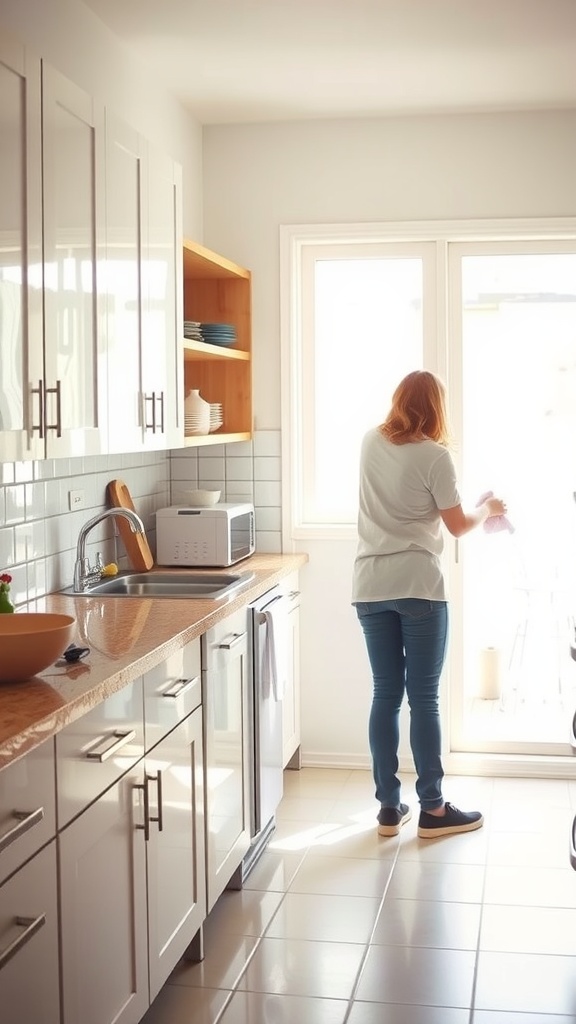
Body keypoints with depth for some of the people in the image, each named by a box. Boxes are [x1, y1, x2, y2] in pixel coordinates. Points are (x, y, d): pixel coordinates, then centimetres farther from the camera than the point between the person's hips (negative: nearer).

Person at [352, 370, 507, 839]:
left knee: (386, 695, 8)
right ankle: (433, 809, 8)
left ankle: (389, 807, 13)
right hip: (418, 587, -5)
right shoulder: (435, 456, -8)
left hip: (371, 587, 5)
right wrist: (488, 509, 20)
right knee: (423, 698, 1)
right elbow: (457, 525, 1)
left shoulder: (371, 443, 8)